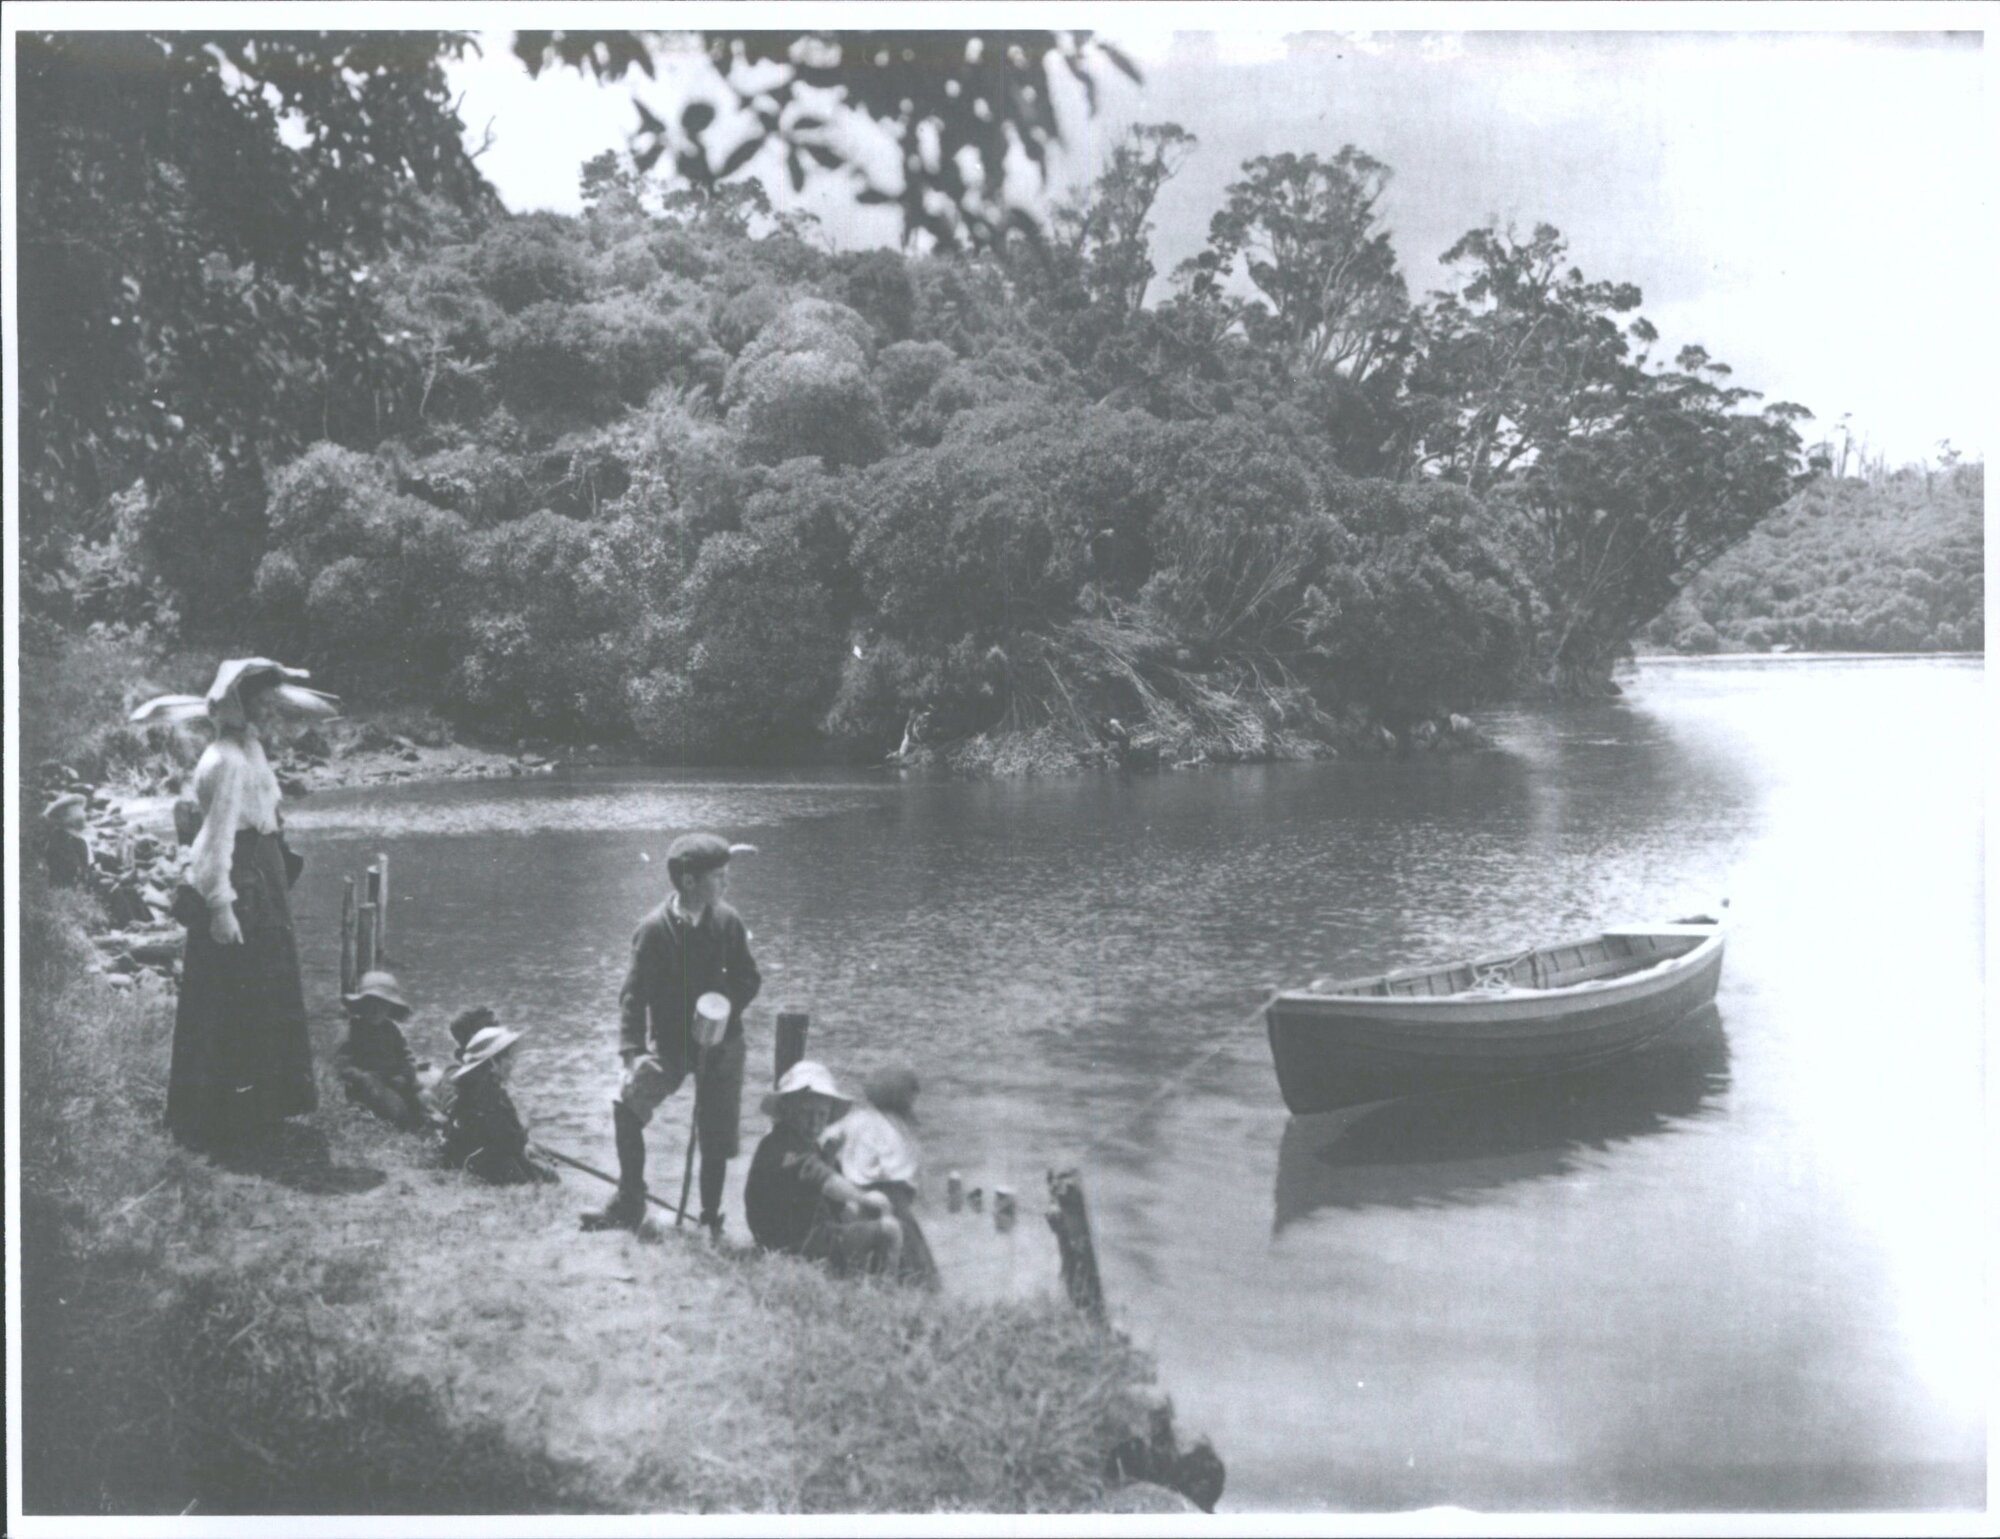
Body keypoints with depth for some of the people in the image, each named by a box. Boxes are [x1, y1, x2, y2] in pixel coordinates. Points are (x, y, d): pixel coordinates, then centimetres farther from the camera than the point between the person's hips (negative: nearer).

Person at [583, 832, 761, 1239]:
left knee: (717, 1133, 5)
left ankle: (711, 1218, 22)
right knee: (627, 1102, -21)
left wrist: (727, 1007, -16)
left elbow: (748, 978, 5)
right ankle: (629, 1205, -7)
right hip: (669, 1041, -2)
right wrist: (632, 1052, -21)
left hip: (720, 1040, 2)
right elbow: (634, 994, -12)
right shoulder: (655, 928, -14)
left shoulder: (727, 921, -6)